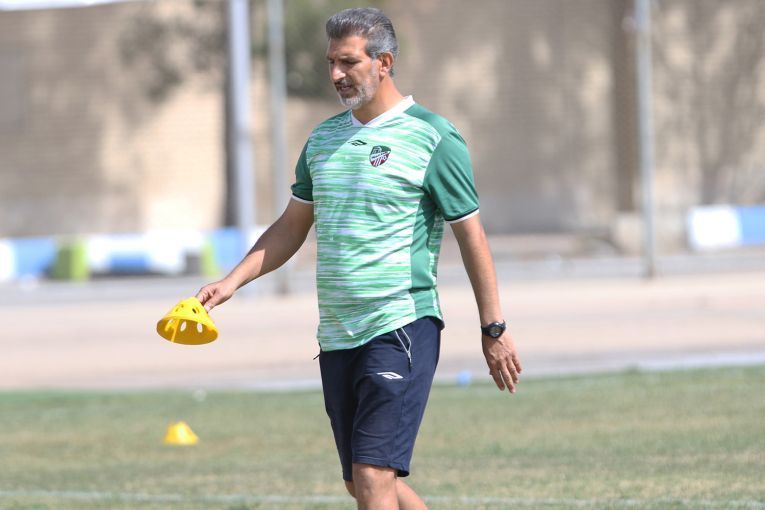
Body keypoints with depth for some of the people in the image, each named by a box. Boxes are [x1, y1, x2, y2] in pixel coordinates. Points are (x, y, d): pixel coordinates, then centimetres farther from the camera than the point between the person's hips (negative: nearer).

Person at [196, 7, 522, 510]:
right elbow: (291, 227, 20)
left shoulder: (432, 137, -6)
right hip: (337, 334, 7)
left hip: (402, 327, -7)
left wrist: (494, 329, -3)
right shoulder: (323, 139, 13)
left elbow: (471, 235, -3)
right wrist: (232, 281, 7)